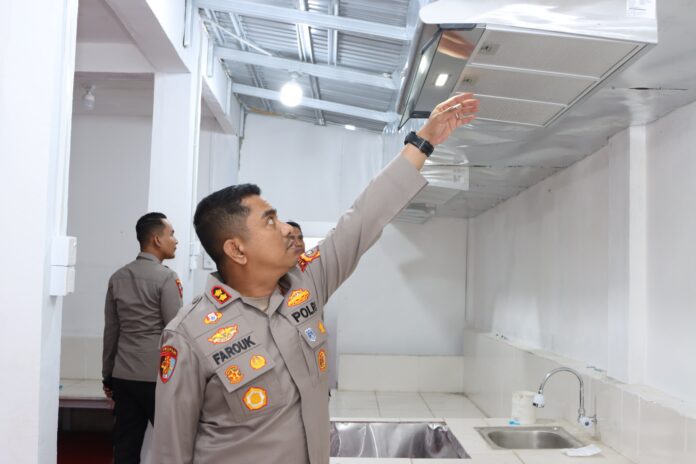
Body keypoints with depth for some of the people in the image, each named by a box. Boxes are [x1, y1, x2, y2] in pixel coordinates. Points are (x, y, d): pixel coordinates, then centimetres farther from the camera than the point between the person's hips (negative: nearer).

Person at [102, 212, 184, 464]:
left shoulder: (117, 278, 9)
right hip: (157, 377, -6)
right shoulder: (166, 277, -9)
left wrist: (108, 376, 19)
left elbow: (111, 331, 12)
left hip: (123, 377, 6)